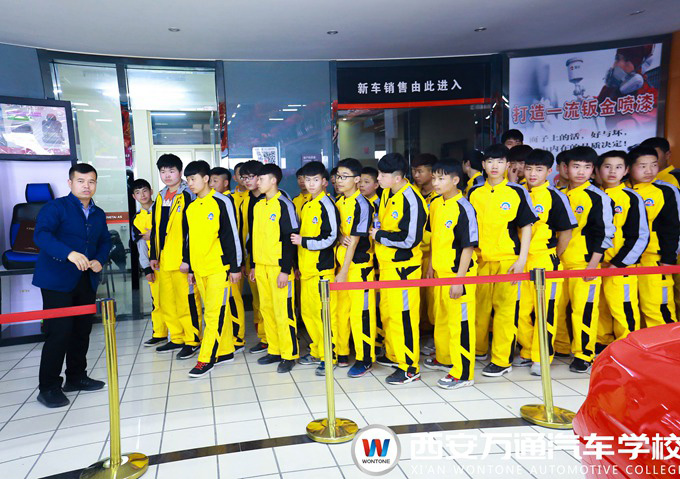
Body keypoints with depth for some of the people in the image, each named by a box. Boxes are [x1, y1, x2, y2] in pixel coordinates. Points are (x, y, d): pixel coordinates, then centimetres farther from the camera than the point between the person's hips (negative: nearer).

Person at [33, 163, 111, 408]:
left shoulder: (99, 214, 13)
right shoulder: (55, 207, -7)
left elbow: (104, 242, 20)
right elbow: (41, 234, -21)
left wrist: (99, 260, -2)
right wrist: (69, 253, -36)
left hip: (86, 280, 7)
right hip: (57, 280, -6)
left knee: (82, 330, 13)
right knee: (59, 331, -7)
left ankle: (76, 377, 29)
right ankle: (48, 388, 5)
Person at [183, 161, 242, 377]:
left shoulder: (222, 202, -6)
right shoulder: (190, 208, 12)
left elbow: (232, 235, -8)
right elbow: (188, 238, 19)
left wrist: (235, 267, -10)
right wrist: (190, 269, 18)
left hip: (219, 267, -6)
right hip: (199, 269, 7)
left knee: (215, 313, -6)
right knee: (216, 311, 12)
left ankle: (206, 359, -1)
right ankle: (225, 351, 22)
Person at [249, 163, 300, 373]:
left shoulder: (284, 205, -9)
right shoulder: (258, 206, 14)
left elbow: (290, 239, -12)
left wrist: (286, 269, -16)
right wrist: (253, 265, 17)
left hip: (279, 266, -7)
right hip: (261, 266, 8)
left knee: (283, 311, -4)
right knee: (266, 308, 11)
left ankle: (290, 354, 7)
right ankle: (274, 351, 23)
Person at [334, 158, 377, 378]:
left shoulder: (361, 205, -14)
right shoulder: (339, 202, 9)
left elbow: (354, 241, -16)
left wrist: (343, 273, -17)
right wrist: (340, 237, -8)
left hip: (359, 265, -7)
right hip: (342, 262, 8)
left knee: (361, 312, -1)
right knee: (341, 309, 14)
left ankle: (365, 359, 11)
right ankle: (341, 352, 28)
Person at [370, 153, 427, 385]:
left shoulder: (411, 200, -20)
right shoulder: (387, 193, 7)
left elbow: (410, 239, -24)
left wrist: (379, 236, -13)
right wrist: (377, 231, 3)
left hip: (403, 266, -9)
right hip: (386, 263, 9)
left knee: (403, 314, -3)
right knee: (387, 311, 19)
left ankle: (409, 367, 9)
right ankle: (393, 355, 36)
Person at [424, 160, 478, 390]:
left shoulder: (463, 208, -17)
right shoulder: (435, 204, 6)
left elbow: (468, 246, -17)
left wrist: (459, 279, -19)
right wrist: (431, 265, 18)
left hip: (459, 274, -8)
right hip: (440, 271, 8)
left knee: (460, 322, 1)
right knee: (441, 317, 21)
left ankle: (463, 373, 13)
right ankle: (444, 358, 42)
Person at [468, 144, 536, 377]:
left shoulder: (517, 192, 1)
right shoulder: (474, 193, 7)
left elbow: (526, 227, 2)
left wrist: (522, 259, -6)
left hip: (508, 259, -3)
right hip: (479, 259, 3)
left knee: (505, 308, -1)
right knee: (479, 306, 11)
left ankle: (501, 360, 8)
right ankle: (479, 350, 30)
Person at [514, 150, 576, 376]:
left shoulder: (555, 196, -6)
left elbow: (566, 231, -3)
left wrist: (553, 258, 0)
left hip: (545, 262, -5)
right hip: (521, 261, 5)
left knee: (544, 311, 2)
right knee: (522, 310, 10)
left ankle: (541, 358, 14)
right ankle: (527, 353, 26)